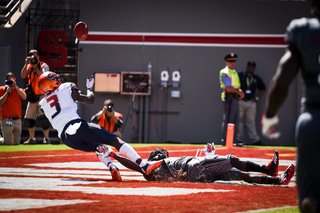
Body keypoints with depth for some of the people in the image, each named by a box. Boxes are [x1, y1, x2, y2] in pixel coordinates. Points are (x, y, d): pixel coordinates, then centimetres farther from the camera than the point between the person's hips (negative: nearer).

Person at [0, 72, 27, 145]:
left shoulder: (19, 90, 12)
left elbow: (24, 97, -11)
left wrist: (16, 87, -17)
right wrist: (7, 92, -14)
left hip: (18, 120, 4)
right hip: (7, 119, -4)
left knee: (16, 143, 6)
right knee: (8, 143, -8)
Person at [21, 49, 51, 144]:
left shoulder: (44, 66, -5)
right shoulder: (29, 67, 10)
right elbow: (23, 76, -7)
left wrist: (35, 66, -25)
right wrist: (26, 64, -15)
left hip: (42, 96, -6)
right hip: (32, 97, 6)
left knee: (43, 118, -15)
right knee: (28, 118, 8)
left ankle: (46, 138, -8)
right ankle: (32, 138, 20)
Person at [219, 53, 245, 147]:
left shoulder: (234, 72, 19)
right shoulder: (225, 73, -10)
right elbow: (229, 88, -20)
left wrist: (240, 92, -2)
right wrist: (239, 92, -9)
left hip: (235, 98, 9)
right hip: (229, 97, -9)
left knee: (234, 120, 10)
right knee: (228, 120, -8)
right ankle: (225, 140, -6)